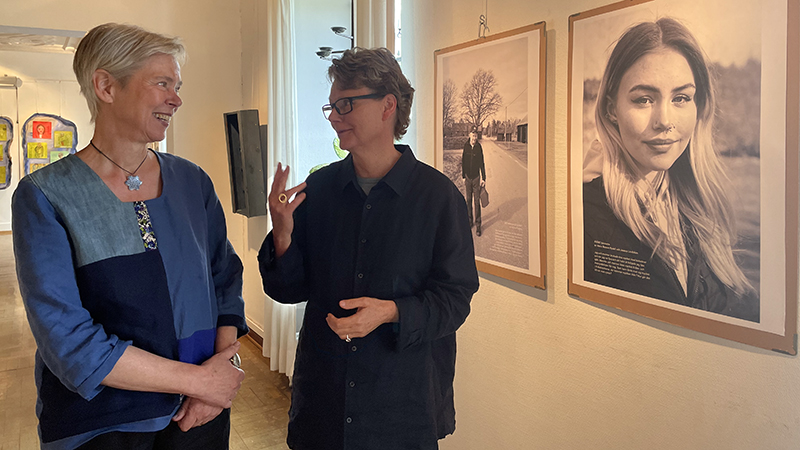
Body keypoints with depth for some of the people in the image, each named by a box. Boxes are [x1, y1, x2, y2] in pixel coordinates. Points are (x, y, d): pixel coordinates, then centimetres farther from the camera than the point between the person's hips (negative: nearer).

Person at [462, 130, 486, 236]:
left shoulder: (479, 147, -6)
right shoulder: (465, 146, -2)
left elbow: (482, 164, -1)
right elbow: (463, 162, 4)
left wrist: (483, 179, -2)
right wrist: (463, 177, 5)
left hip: (476, 178, -2)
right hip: (468, 178, 2)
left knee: (477, 201, -1)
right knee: (469, 201, 11)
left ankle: (478, 225, 4)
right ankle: (469, 221, 25)